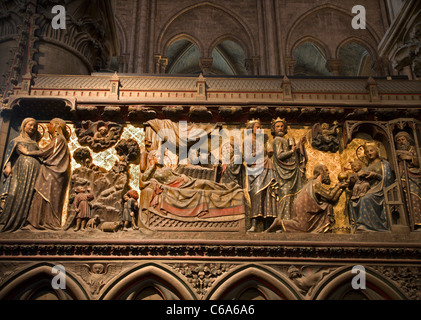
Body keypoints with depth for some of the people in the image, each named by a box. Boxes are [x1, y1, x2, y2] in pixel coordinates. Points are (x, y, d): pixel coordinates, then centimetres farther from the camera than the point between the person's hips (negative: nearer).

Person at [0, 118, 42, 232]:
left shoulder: (35, 144, 26)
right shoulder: (16, 141, 17)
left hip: (33, 171, 3)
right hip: (20, 169, -3)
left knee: (29, 194, -10)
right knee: (15, 193, -16)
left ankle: (22, 222, -14)